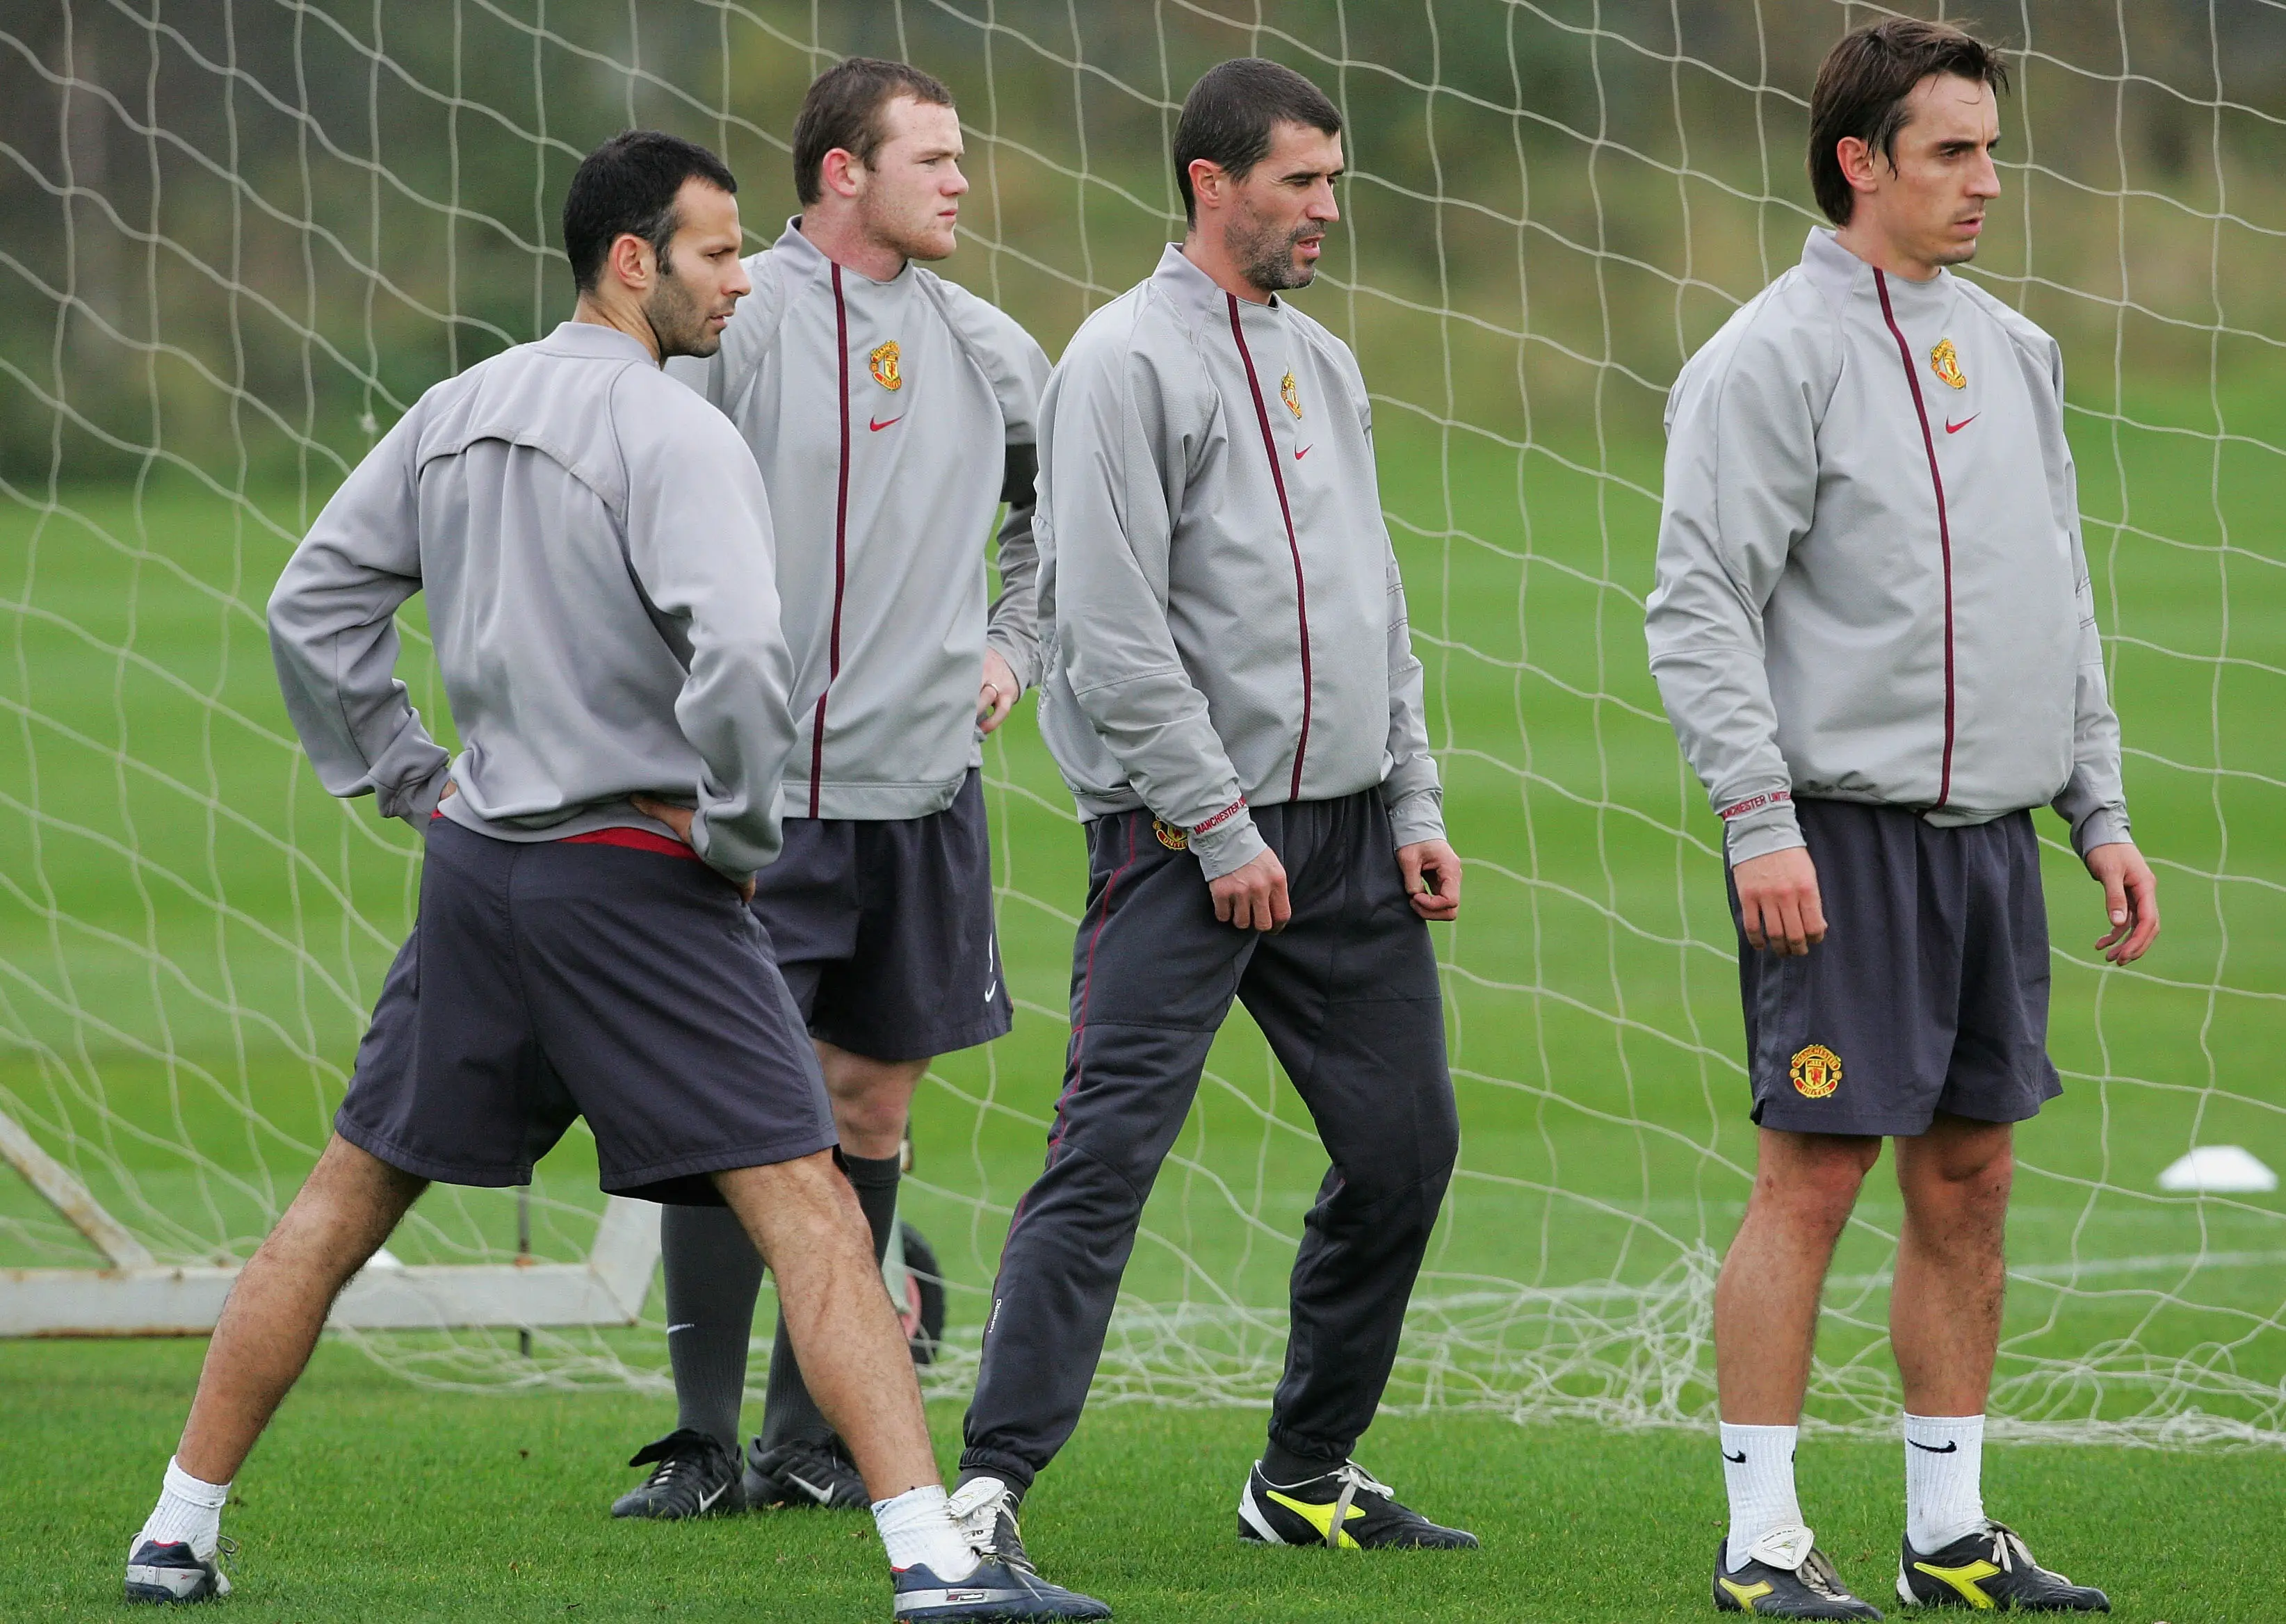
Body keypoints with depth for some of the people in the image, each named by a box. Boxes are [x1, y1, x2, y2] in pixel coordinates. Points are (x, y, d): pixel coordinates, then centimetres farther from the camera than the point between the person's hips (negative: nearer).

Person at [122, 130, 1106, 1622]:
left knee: (350, 1196, 17)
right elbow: (739, 652, -26)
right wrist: (740, 836, -11)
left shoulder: (456, 414, 10)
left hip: (477, 865, 7)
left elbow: (314, 606, 15)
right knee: (805, 1206, -9)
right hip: (635, 872, -7)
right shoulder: (675, 436, -13)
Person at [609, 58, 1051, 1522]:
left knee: (873, 1102, 7)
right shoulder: (729, 327, -6)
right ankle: (705, 1442, -2)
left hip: (920, 789, 5)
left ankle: (812, 1442, 15)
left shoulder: (988, 351, 9)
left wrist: (1013, 646, 15)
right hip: (753, 790, -5)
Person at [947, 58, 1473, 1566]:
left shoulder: (1325, 364, 17)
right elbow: (1114, 633, -14)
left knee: (1404, 1147, 9)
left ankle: (1309, 1474, 23)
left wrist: (1415, 804, 11)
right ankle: (994, 1481, -15)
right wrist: (1222, 830, -15)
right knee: (1110, 1149, -14)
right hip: (1187, 833, -8)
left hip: (1348, 829, 8)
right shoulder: (1131, 361, -8)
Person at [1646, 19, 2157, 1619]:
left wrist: (2103, 811, 15)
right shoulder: (1772, 359, -7)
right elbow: (1701, 610, -12)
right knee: (1812, 1182, -7)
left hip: (1993, 831, 7)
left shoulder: (2013, 352, 15)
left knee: (1969, 1184, 9)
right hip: (1843, 834, -7)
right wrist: (1760, 820, -19)